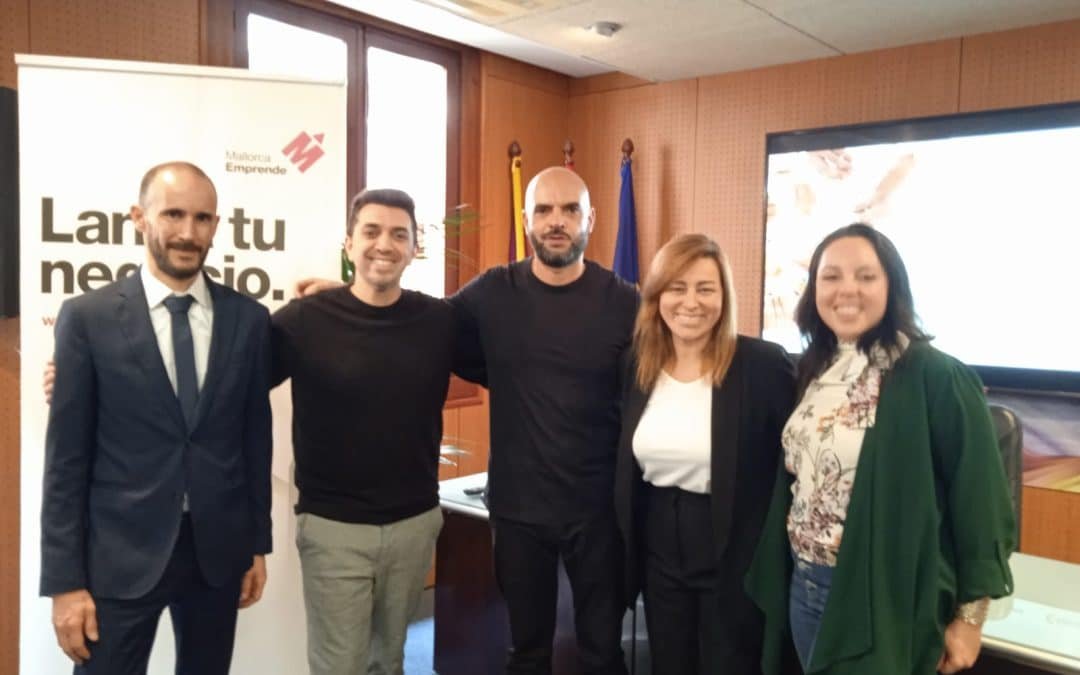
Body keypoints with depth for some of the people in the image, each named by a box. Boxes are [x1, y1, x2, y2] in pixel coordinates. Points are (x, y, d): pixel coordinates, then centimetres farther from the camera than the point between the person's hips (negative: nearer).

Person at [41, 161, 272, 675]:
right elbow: (67, 457, -5)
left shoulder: (249, 319, 0)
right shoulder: (88, 318, -6)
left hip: (219, 550, 3)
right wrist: (65, 579, -7)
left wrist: (258, 544, 8)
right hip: (119, 555, -2)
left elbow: (256, 437, 5)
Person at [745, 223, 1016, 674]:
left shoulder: (936, 377, -15)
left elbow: (980, 501, -12)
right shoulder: (815, 370, 4)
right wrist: (795, 579, 13)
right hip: (803, 589, 6)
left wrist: (969, 618, -9)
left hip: (885, 601, -6)